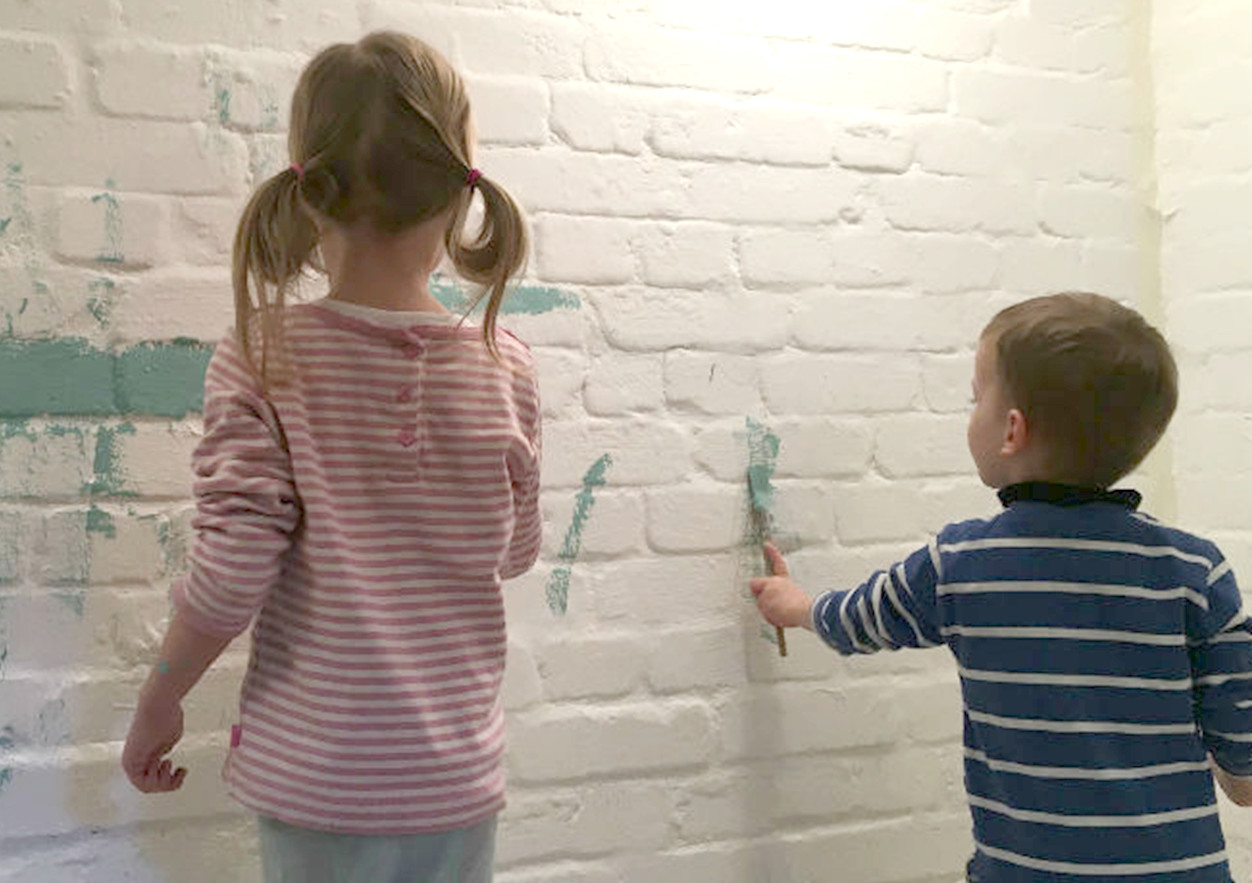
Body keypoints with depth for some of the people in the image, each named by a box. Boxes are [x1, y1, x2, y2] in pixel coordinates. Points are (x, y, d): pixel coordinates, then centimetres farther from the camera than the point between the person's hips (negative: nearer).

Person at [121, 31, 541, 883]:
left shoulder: (263, 358, -14)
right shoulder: (507, 367, -7)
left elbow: (231, 572, -16)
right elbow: (514, 553, 4)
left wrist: (157, 704, -1)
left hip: (314, 770, -1)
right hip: (457, 771, 2)